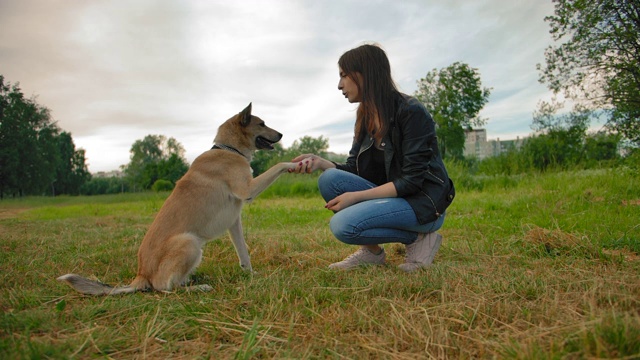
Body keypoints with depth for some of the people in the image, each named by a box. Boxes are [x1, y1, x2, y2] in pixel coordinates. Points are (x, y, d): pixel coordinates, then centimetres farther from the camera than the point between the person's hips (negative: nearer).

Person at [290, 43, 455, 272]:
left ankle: (419, 238, -4)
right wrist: (320, 162, -13)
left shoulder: (411, 112, -17)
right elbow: (354, 169, 6)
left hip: (424, 204, -7)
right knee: (329, 179, -14)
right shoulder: (365, 117, 6)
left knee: (343, 224, -26)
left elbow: (411, 180, -20)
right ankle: (370, 250, 0)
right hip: (390, 197, 7)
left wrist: (356, 196, -23)